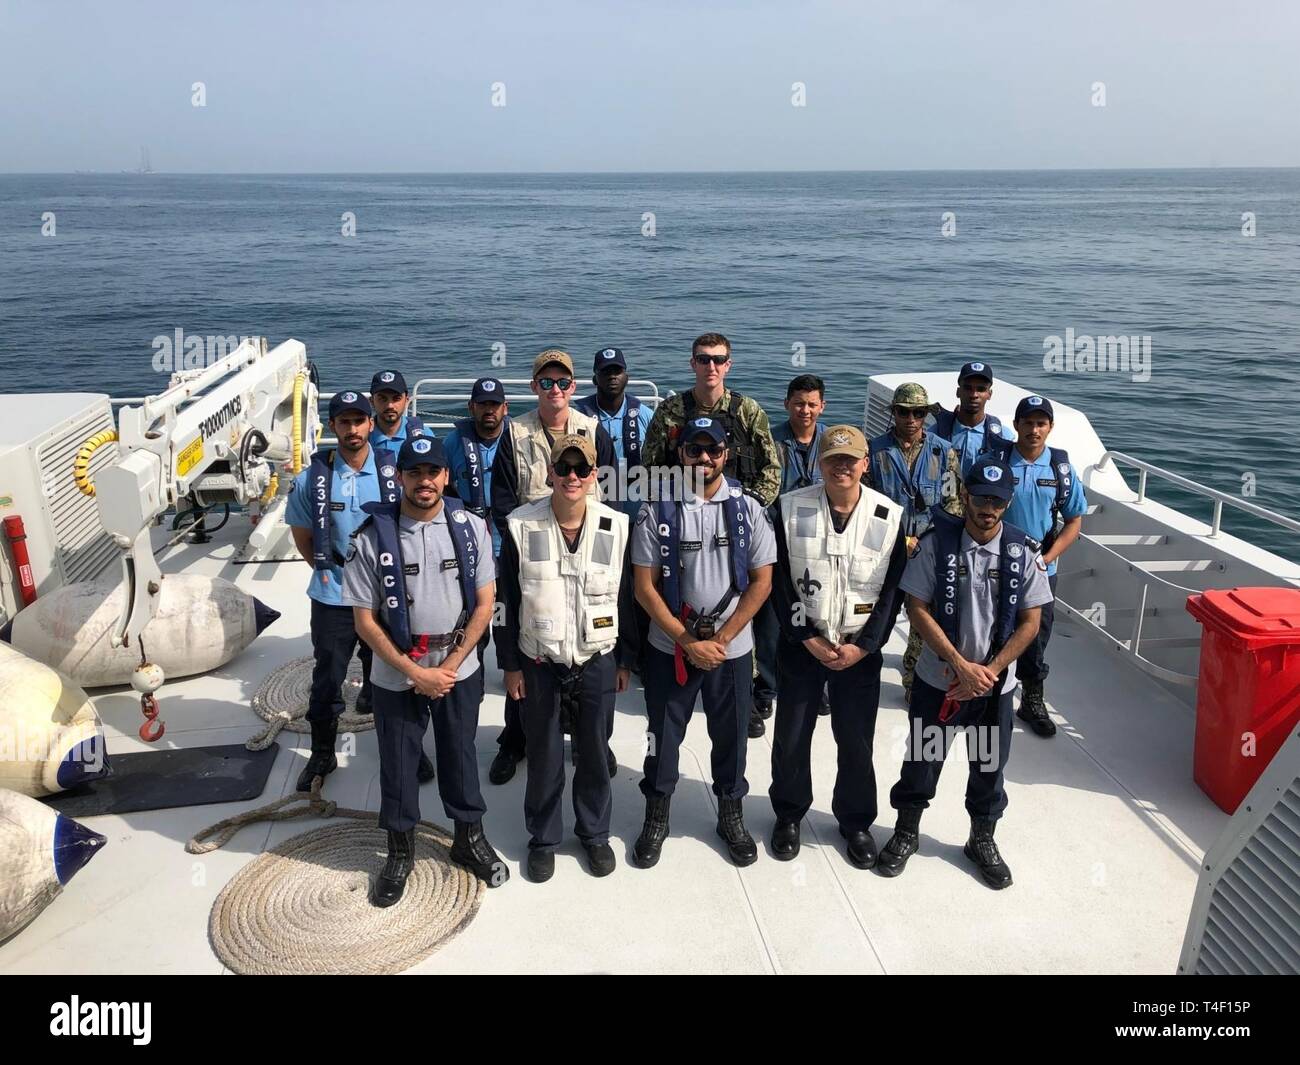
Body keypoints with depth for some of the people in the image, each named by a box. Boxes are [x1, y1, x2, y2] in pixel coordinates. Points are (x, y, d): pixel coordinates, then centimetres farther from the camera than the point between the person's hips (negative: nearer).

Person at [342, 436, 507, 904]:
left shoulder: (471, 528, -7)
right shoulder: (372, 537, -13)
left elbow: (484, 605, -4)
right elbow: (365, 620, -10)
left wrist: (449, 667, -11)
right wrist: (416, 673, -14)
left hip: (459, 669, 1)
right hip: (396, 676, -1)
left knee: (460, 755, 16)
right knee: (397, 762, 13)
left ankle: (469, 838, 37)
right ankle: (400, 850, 34)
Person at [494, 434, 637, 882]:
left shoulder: (616, 526, -6)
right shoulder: (521, 526, -9)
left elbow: (626, 597, 3)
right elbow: (507, 601, -2)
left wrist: (625, 660, 6)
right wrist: (510, 665, -2)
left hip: (598, 660, 1)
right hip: (538, 661, -1)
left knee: (594, 752, 13)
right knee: (544, 755, 11)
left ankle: (595, 832, 34)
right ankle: (543, 838, 31)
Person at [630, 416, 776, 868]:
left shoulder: (748, 509, -4)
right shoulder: (657, 511, -7)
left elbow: (761, 581, -4)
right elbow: (645, 585, -7)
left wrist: (720, 640, -11)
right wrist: (688, 642, -12)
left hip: (732, 649, 1)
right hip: (670, 648, -1)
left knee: (731, 735, 15)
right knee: (663, 735, 12)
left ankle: (731, 815, 36)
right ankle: (656, 818, 32)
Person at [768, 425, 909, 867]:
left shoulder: (890, 516, -5)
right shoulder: (789, 509, -7)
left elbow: (893, 589, -2)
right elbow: (778, 582, -6)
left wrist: (862, 645, -9)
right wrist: (808, 639, -11)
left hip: (861, 648, 0)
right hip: (801, 644, 0)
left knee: (856, 740, 8)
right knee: (791, 736, 9)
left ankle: (856, 822, 29)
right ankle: (788, 815, 31)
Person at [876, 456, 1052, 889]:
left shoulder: (1023, 552, -8)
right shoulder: (937, 543, -12)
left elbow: (1029, 622, -5)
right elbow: (917, 608, -12)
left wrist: (989, 671, -14)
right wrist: (961, 665, -17)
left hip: (995, 684, 1)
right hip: (937, 678, -1)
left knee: (989, 765, 16)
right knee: (921, 758, 13)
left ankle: (982, 840, 38)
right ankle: (906, 833, 35)